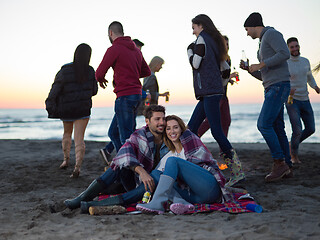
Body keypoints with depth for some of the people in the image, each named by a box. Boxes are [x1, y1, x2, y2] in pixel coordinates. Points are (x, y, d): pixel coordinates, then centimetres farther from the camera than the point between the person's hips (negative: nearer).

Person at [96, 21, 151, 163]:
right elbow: (147, 71, 22)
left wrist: (101, 80, 15)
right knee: (113, 133, 16)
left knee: (126, 137, -6)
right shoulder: (136, 49, 16)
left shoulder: (114, 49, -9)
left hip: (124, 96, -9)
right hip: (136, 94, 9)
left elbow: (99, 73, -8)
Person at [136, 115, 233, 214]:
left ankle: (157, 203, -34)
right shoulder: (170, 155, 24)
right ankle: (181, 202, -35)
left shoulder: (188, 136, 11)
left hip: (210, 186, -6)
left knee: (172, 161, -18)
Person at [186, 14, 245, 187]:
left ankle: (237, 171, -15)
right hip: (214, 90, 10)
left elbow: (195, 64, -9)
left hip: (209, 91, -10)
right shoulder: (214, 41, 22)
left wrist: (190, 50, 5)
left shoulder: (202, 39, -4)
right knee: (191, 128, 11)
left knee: (216, 131, -13)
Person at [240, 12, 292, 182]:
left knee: (264, 124, -18)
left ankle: (279, 162, -12)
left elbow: (285, 54, -19)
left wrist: (260, 65, -16)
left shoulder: (271, 33, -2)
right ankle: (286, 168, 9)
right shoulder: (263, 44, 27)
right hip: (271, 88, 10)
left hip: (279, 85, -10)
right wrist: (249, 69, 14)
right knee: (277, 128, 6)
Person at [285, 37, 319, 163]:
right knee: (297, 130, -15)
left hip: (305, 100, 6)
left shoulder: (305, 61, 6)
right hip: (292, 101, -6)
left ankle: (293, 144, 34)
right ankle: (294, 155, 9)